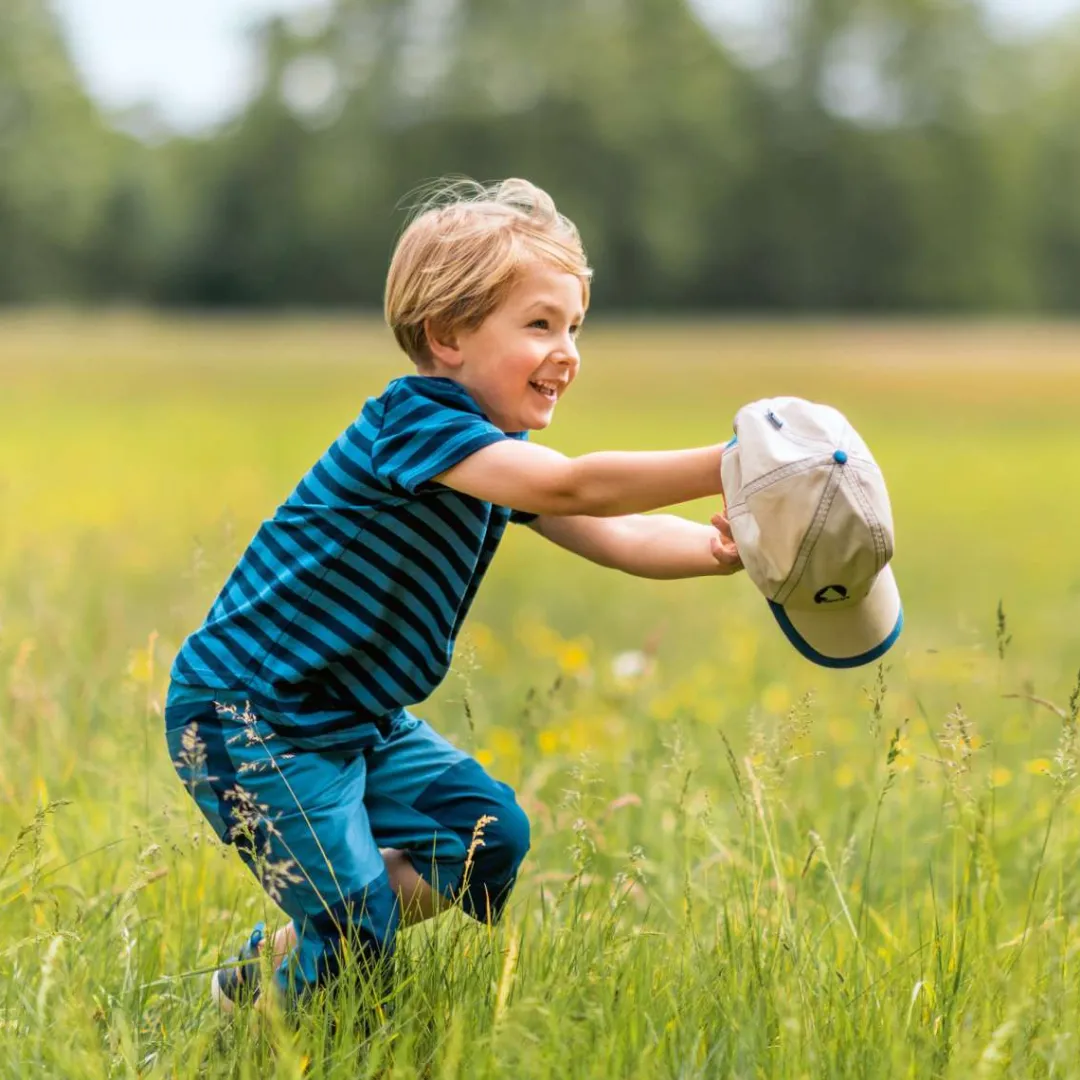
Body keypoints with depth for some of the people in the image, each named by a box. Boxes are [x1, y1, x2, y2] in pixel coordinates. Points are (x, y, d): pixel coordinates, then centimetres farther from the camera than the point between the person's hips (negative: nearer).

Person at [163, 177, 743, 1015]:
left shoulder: (503, 454, 8)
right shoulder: (414, 424, -23)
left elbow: (619, 538, 0)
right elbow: (570, 488, -37)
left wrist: (722, 550, -20)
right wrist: (730, 466, -42)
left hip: (354, 716, 10)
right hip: (250, 717, -10)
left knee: (488, 837, 6)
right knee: (354, 918, -12)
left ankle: (283, 960, 17)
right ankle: (249, 997, 17)